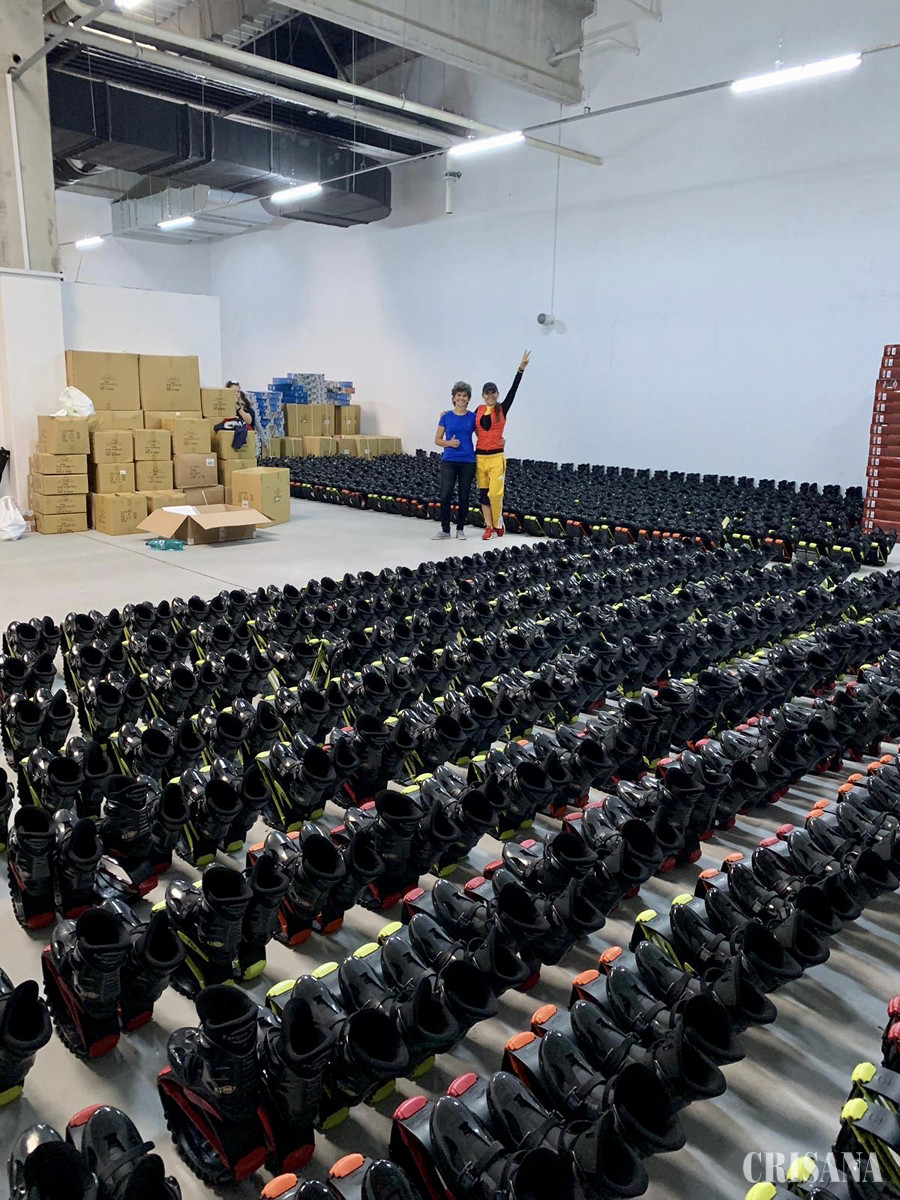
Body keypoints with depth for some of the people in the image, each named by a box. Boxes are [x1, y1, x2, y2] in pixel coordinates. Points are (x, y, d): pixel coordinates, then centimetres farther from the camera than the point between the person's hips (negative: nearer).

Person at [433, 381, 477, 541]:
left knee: (463, 496, 5)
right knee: (445, 496, -7)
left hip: (468, 462, 1)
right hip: (449, 461, -1)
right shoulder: (446, 416, 3)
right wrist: (449, 443, -13)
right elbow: (437, 440, 5)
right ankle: (445, 530, 4)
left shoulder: (473, 417, 3)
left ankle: (460, 529, 18)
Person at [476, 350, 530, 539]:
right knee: (483, 493, 4)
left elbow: (513, 390, -10)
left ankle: (498, 524, 13)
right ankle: (489, 527, 12)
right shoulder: (479, 410, 8)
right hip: (480, 457, 4)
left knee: (494, 493, -9)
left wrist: (521, 368, -19)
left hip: (496, 457, -3)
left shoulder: (502, 409, -1)